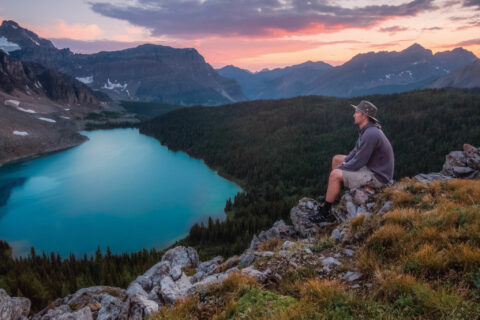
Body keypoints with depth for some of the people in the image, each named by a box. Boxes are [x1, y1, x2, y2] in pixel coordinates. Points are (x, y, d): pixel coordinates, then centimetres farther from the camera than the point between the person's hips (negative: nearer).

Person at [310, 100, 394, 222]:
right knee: (336, 159, 15)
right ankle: (330, 196, 23)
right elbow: (357, 151, 16)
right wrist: (344, 163, 2)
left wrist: (340, 168, -11)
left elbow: (358, 164, -26)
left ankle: (324, 212, -2)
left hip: (377, 176, -10)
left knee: (335, 175, -19)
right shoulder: (367, 129, 4)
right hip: (370, 166, 10)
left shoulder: (370, 134, -29)